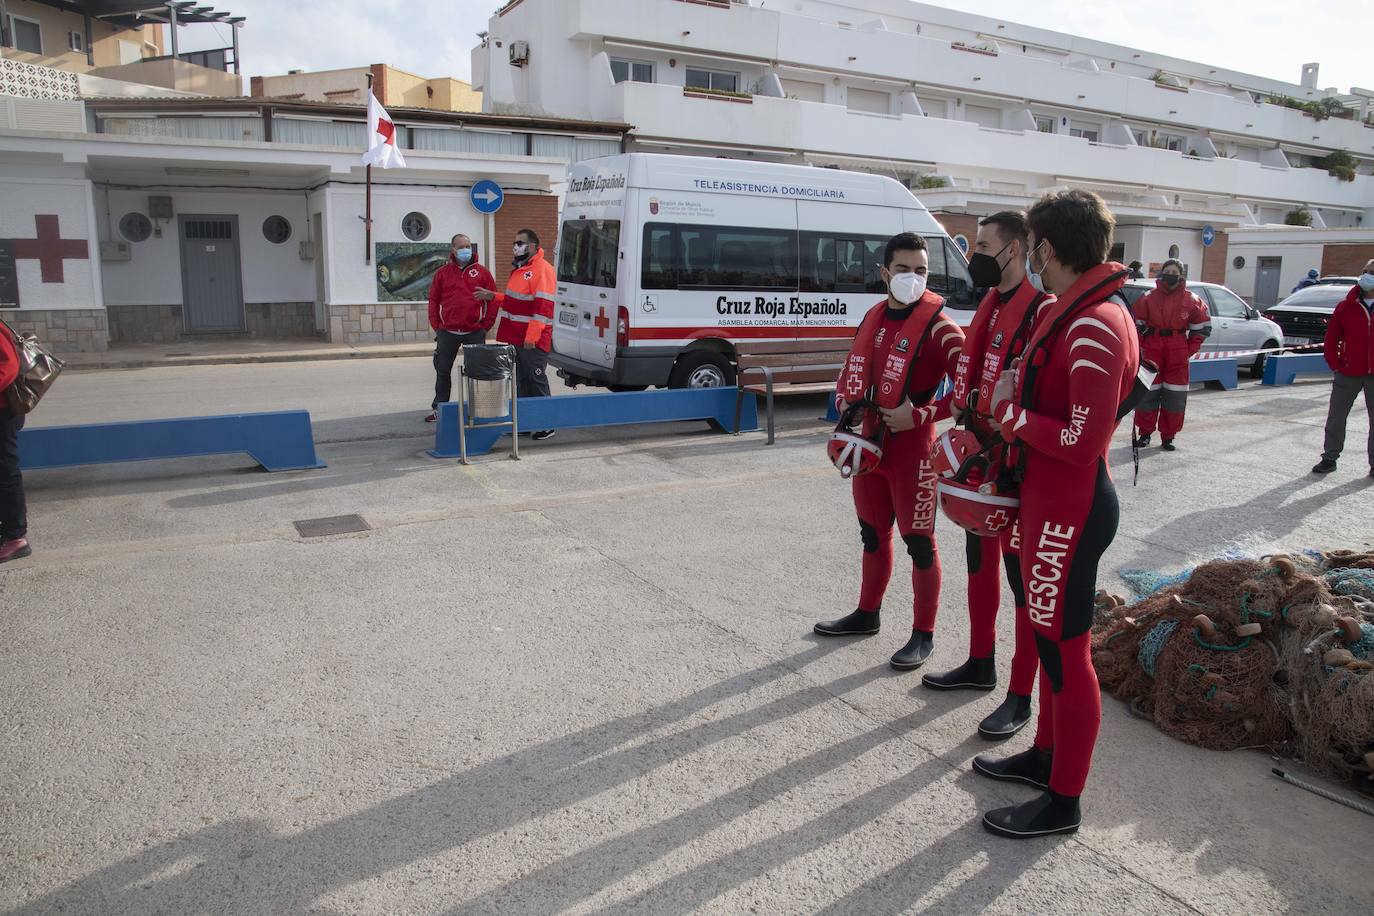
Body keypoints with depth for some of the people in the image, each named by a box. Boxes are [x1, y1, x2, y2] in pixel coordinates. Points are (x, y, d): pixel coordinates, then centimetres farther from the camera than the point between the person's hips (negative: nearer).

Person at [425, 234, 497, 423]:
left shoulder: (482, 272, 3)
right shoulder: (442, 273, 7)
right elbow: (433, 300, 9)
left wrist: (486, 325, -3)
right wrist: (436, 326, 2)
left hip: (475, 332, -1)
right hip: (447, 332, 1)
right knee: (443, 371, 8)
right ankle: (438, 408, 19)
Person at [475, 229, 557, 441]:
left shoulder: (542, 269, -13)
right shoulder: (519, 268, 19)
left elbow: (543, 306, -21)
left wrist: (532, 336, -25)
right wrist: (493, 297, 18)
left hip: (533, 341, -9)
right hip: (515, 337, 10)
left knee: (536, 380, -4)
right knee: (521, 381, 13)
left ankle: (545, 425, 4)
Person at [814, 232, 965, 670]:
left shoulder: (937, 325, -13)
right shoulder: (873, 318, 9)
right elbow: (852, 373, 21)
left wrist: (920, 415, -20)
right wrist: (846, 407, 4)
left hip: (911, 448, -7)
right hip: (870, 443, 7)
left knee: (919, 542, 2)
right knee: (873, 533, 19)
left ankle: (923, 634, 15)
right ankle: (867, 614, 36)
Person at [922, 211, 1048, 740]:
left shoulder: (1042, 310, -17)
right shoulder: (990, 305, 13)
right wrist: (967, 428, 11)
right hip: (980, 458, 10)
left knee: (1024, 579, 1)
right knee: (980, 564, 19)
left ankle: (1020, 697, 13)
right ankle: (980, 665, 36)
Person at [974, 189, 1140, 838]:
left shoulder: (1094, 327, -22)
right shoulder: (1072, 313, 11)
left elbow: (1081, 440, -26)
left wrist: (1010, 412, -15)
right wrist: (1019, 400, 2)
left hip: (1070, 510, -10)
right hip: (1048, 501, 10)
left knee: (1064, 648, 1)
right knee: (1048, 635, 21)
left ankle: (1063, 803, 16)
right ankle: (1047, 755, 39)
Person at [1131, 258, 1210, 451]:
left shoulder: (1191, 301, 3)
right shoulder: (1148, 298, 0)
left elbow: (1202, 327, 11)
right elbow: (1137, 325, 6)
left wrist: (1191, 350, 4)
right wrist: (1141, 348, 0)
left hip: (1178, 356, 1)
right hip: (1152, 353, -1)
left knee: (1175, 397, 3)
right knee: (1148, 394, 3)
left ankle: (1168, 437, 13)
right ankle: (1144, 433, 15)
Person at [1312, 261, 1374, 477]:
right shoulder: (1346, 306, 1)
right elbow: (1331, 339, 4)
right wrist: (1336, 366, -3)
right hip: (1348, 375, 0)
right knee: (1335, 418, 3)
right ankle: (1329, 458, 14)